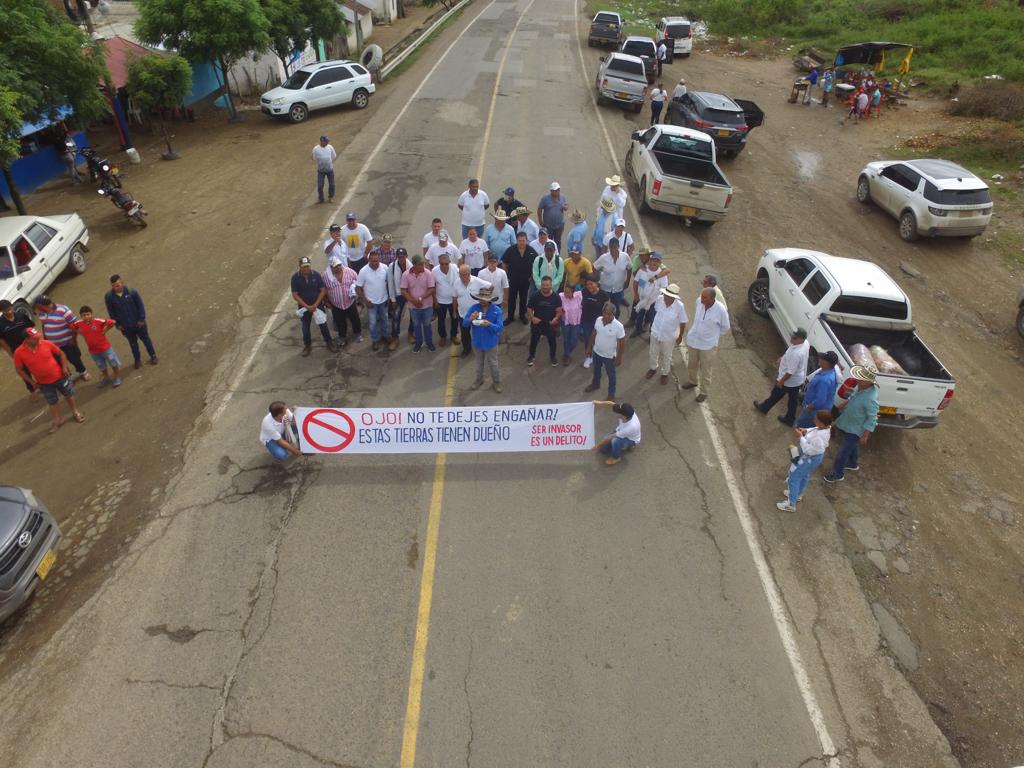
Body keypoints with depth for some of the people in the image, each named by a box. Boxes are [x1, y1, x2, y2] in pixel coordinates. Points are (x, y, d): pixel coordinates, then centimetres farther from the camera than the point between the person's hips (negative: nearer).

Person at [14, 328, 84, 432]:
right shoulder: (19, 352, -16)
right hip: (44, 383, 0)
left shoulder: (46, 343, -15)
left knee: (69, 394, 14)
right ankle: (57, 420, 34)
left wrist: (64, 367, -9)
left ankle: (76, 413, 35)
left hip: (60, 376, 0)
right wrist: (31, 382, -5)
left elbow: (61, 354, 0)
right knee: (52, 402, 16)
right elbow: (19, 369, -4)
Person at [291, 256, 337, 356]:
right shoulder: (295, 278, -16)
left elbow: (323, 290, -9)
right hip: (303, 306, 0)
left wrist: (315, 305, -16)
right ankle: (307, 345, 33)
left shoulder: (316, 275, -15)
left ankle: (329, 342, 30)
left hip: (317, 305, 0)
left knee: (323, 324, 10)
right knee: (305, 327, 14)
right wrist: (307, 306, -18)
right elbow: (295, 295, -13)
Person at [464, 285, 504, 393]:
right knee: (479, 363, 25)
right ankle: (479, 379, 47)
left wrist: (489, 324, -39)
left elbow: (500, 328, -22)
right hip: (477, 342, 2)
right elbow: (464, 324, -12)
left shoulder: (496, 310, -20)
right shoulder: (473, 308, -14)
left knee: (493, 364, 17)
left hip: (491, 343, -2)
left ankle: (496, 382, 38)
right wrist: (470, 319, -34)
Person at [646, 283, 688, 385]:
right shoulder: (659, 299, -20)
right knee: (653, 353, 24)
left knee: (666, 356, 20)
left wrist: (680, 337, -4)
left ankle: (665, 373, 46)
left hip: (669, 336, -3)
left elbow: (682, 323, -14)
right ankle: (653, 368, 53)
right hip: (655, 332, 3)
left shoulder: (679, 306, -29)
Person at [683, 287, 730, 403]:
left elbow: (725, 327, -8)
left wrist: (712, 334, 4)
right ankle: (692, 381, 54)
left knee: (705, 371, 13)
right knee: (691, 365, 26)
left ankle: (704, 392, 34)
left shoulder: (721, 310, -28)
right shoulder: (699, 301, -16)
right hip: (692, 339, 5)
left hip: (708, 344, -4)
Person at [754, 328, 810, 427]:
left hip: (789, 381, -8)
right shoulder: (805, 343, -12)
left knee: (776, 395, 20)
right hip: (799, 379, 8)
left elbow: (790, 372, -30)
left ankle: (763, 408, 46)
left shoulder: (796, 354, -40)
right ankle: (790, 420, 41)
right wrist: (783, 358, 19)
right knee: (793, 400, 23)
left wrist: (781, 381, -16)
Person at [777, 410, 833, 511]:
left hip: (809, 458, -9)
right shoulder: (826, 427, -14)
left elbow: (809, 450, -32)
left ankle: (791, 504, 23)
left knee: (794, 478, 8)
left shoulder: (819, 438, -41)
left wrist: (801, 436, -28)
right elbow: (815, 429, 7)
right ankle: (797, 494, 54)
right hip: (813, 456, 9)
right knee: (804, 475, 30)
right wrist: (806, 430, -9)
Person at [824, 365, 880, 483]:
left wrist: (865, 436, -22)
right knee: (852, 446, 31)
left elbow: (872, 419, -28)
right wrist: (843, 405, 21)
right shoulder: (861, 387, -12)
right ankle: (853, 465, 55)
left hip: (855, 429, -9)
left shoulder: (870, 399, -37)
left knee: (842, 452, 7)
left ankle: (837, 475, 27)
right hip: (849, 424, 9)